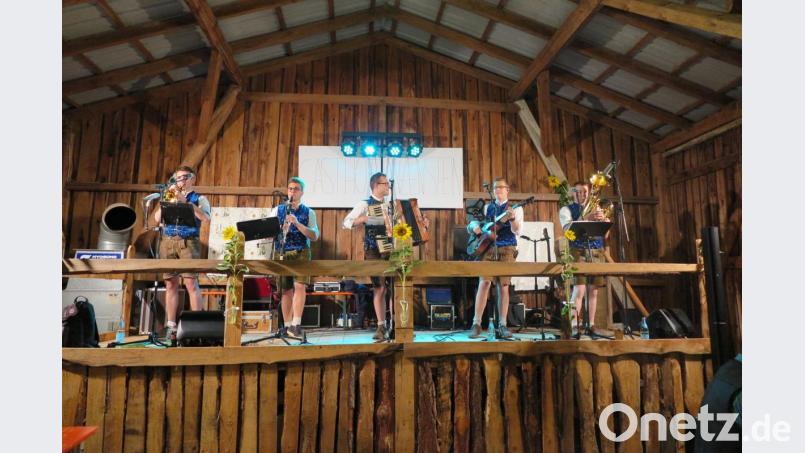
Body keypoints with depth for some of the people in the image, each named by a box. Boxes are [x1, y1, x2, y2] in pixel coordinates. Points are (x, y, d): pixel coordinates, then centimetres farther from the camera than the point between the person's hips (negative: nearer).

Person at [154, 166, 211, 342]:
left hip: (188, 242, -4)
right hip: (168, 242, 4)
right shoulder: (170, 197, 23)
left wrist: (184, 201, -11)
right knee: (171, 284, 2)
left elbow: (205, 217, -9)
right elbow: (158, 218, 10)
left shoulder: (199, 198, 11)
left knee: (191, 282, -12)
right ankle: (171, 326, 7)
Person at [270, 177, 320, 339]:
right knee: (286, 289, 2)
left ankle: (296, 325, -13)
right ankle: (288, 326, 12)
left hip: (301, 252, -1)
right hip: (282, 253, 1)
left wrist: (297, 224, -17)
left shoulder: (309, 212, 6)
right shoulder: (277, 210, 11)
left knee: (300, 286, -15)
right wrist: (279, 230, -16)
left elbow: (315, 236, -5)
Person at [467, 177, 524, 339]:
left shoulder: (516, 208, 6)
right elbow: (473, 222, 17)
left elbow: (517, 231, -5)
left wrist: (512, 218, -24)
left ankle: (503, 325, 7)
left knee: (504, 286, -1)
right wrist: (475, 227, -6)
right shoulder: (487, 207, 15)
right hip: (487, 247, 2)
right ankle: (476, 324, -2)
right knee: (483, 283, -6)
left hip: (506, 249, -1)